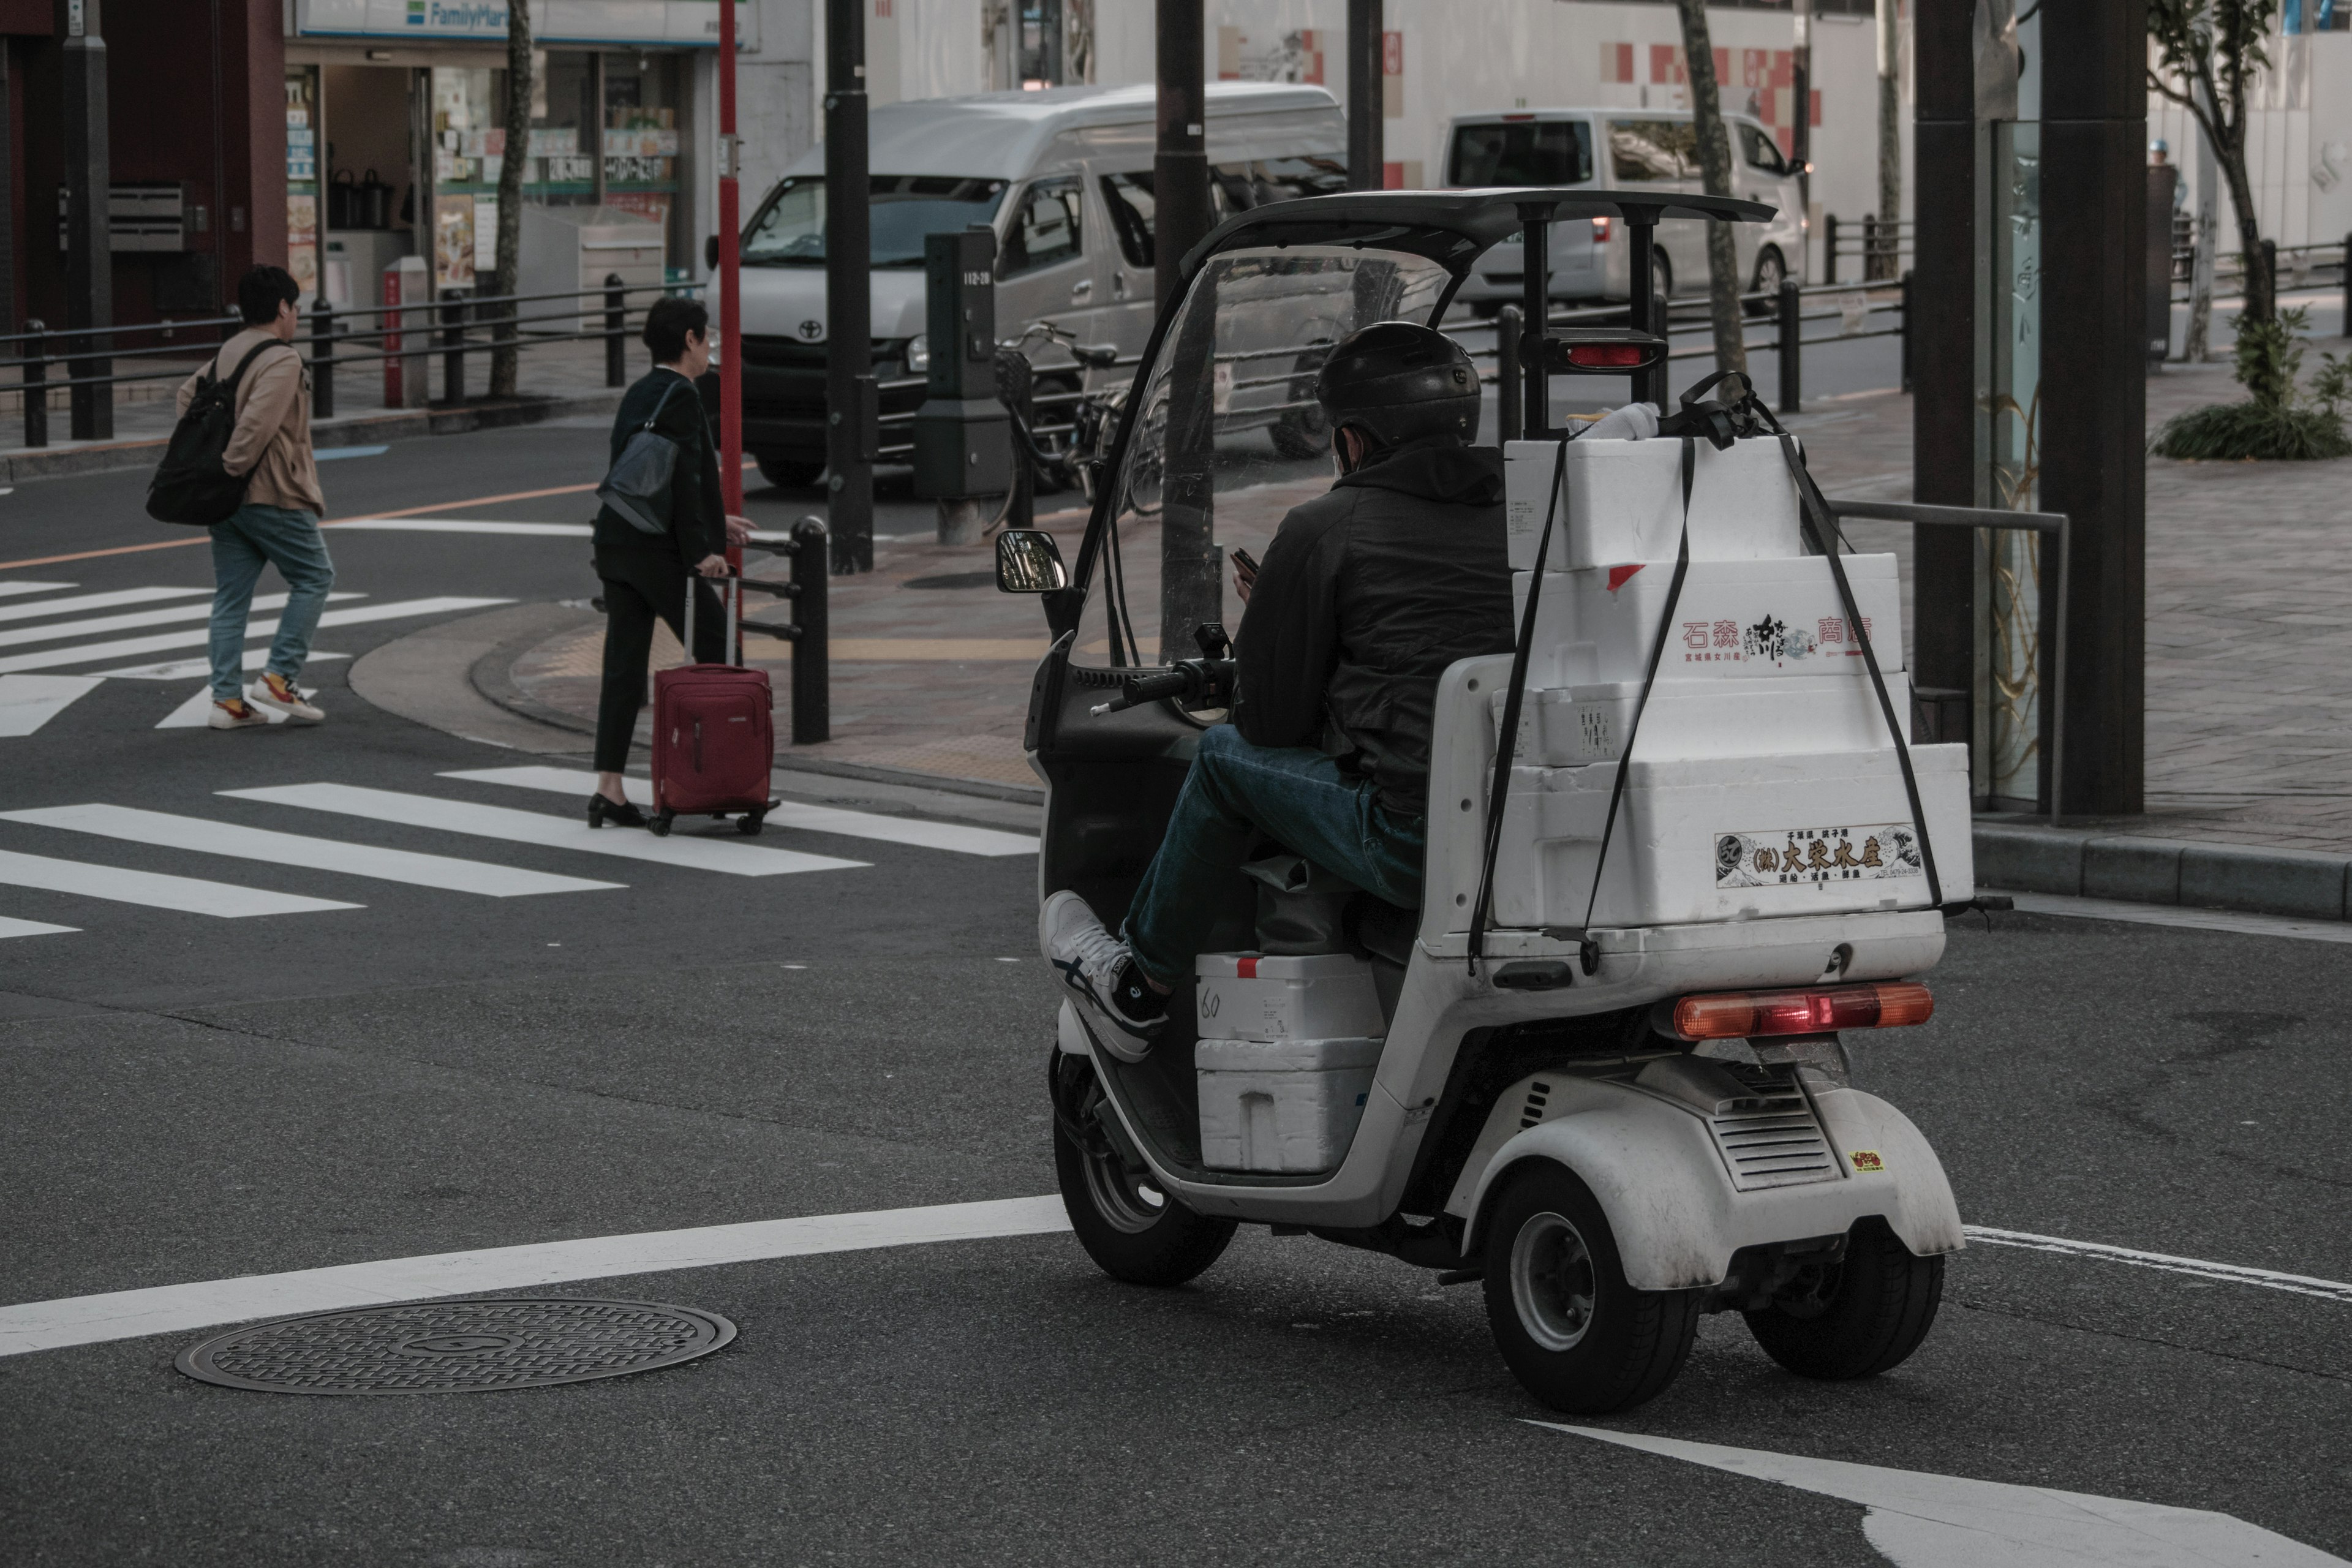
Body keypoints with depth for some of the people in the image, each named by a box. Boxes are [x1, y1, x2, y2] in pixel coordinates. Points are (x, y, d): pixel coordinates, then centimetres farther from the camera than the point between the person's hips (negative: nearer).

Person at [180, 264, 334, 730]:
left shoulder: (226, 354, 13)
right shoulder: (282, 360, -14)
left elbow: (189, 393, 24)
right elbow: (258, 422, -25)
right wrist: (233, 467, -15)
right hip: (274, 497, -8)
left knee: (231, 598, 9)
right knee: (313, 577, 7)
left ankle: (227, 698, 6)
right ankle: (280, 677, 0)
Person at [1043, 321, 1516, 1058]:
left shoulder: (1325, 528, -1)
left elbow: (1271, 722, 4)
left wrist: (1263, 623, 24)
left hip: (1419, 849, -6)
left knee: (1227, 755, 16)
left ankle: (1139, 990, 30)